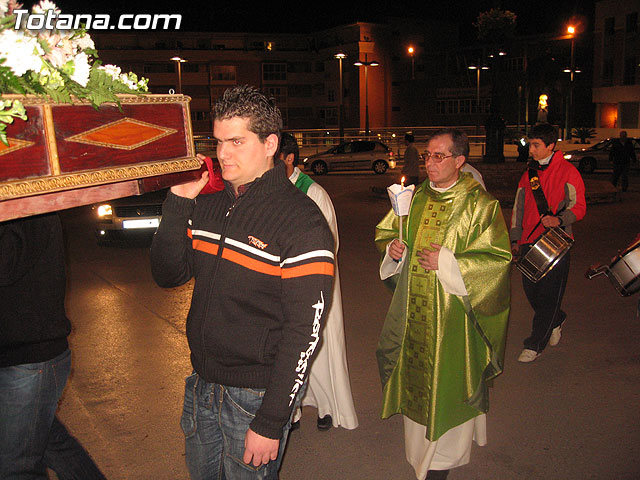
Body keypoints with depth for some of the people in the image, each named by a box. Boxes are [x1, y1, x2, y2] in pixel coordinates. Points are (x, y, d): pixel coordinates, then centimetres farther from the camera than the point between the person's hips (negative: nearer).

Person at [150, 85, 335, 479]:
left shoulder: (301, 221, -19)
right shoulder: (208, 204, 2)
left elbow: (304, 333, -19)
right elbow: (168, 276, 2)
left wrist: (270, 422, -18)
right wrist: (177, 204, -9)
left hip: (256, 396, -6)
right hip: (202, 384, 6)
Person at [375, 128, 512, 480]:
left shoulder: (480, 205, -10)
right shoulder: (415, 197, 5)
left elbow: (498, 259, -14)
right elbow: (385, 232, 16)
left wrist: (448, 263, -21)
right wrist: (391, 247, -7)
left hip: (452, 311, -5)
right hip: (413, 308, 5)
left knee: (448, 382, 5)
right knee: (415, 375, 16)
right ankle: (419, 446, 38)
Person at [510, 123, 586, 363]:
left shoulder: (567, 171, -4)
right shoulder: (529, 173, 14)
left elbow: (578, 206, -7)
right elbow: (519, 207, 18)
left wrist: (559, 219, -26)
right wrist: (516, 239, 14)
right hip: (529, 242, 6)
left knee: (548, 293, -3)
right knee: (530, 290, 9)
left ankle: (536, 344, 7)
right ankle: (555, 320, 37)